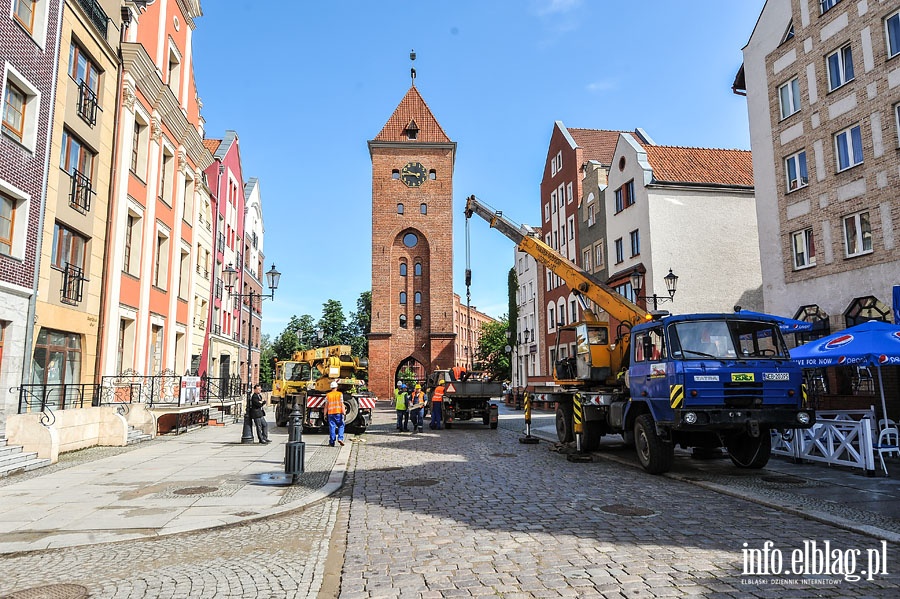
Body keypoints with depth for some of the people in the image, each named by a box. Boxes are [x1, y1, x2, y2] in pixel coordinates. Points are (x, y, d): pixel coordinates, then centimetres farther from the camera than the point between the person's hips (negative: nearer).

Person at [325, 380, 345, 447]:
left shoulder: (328, 395, 6)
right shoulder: (340, 394, 0)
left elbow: (326, 406, 5)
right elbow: (342, 404, -6)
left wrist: (325, 414, 10)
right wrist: (344, 412, -6)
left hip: (330, 413, 2)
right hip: (338, 413, -2)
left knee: (332, 427, 4)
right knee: (341, 426, 10)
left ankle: (332, 442, 4)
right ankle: (340, 438, -6)